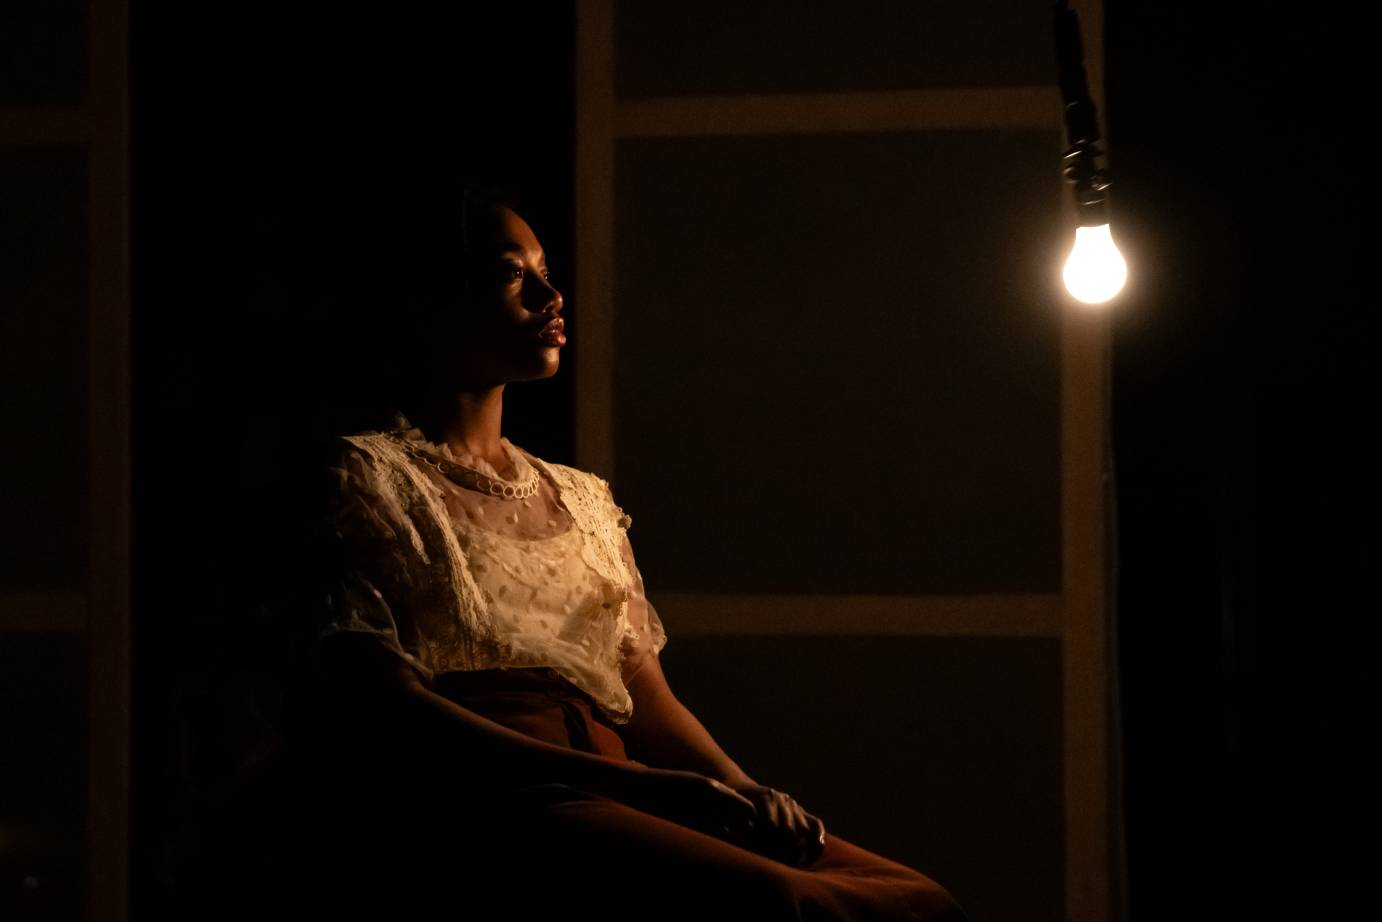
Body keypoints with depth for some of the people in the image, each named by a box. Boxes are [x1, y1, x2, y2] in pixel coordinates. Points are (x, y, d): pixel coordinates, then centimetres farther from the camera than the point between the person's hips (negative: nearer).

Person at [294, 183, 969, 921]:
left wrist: (746, 795, -2)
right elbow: (382, 710, -8)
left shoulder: (583, 500, 27)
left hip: (617, 805, 7)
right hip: (472, 818, -7)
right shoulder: (365, 478, 5)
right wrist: (629, 782, -18)